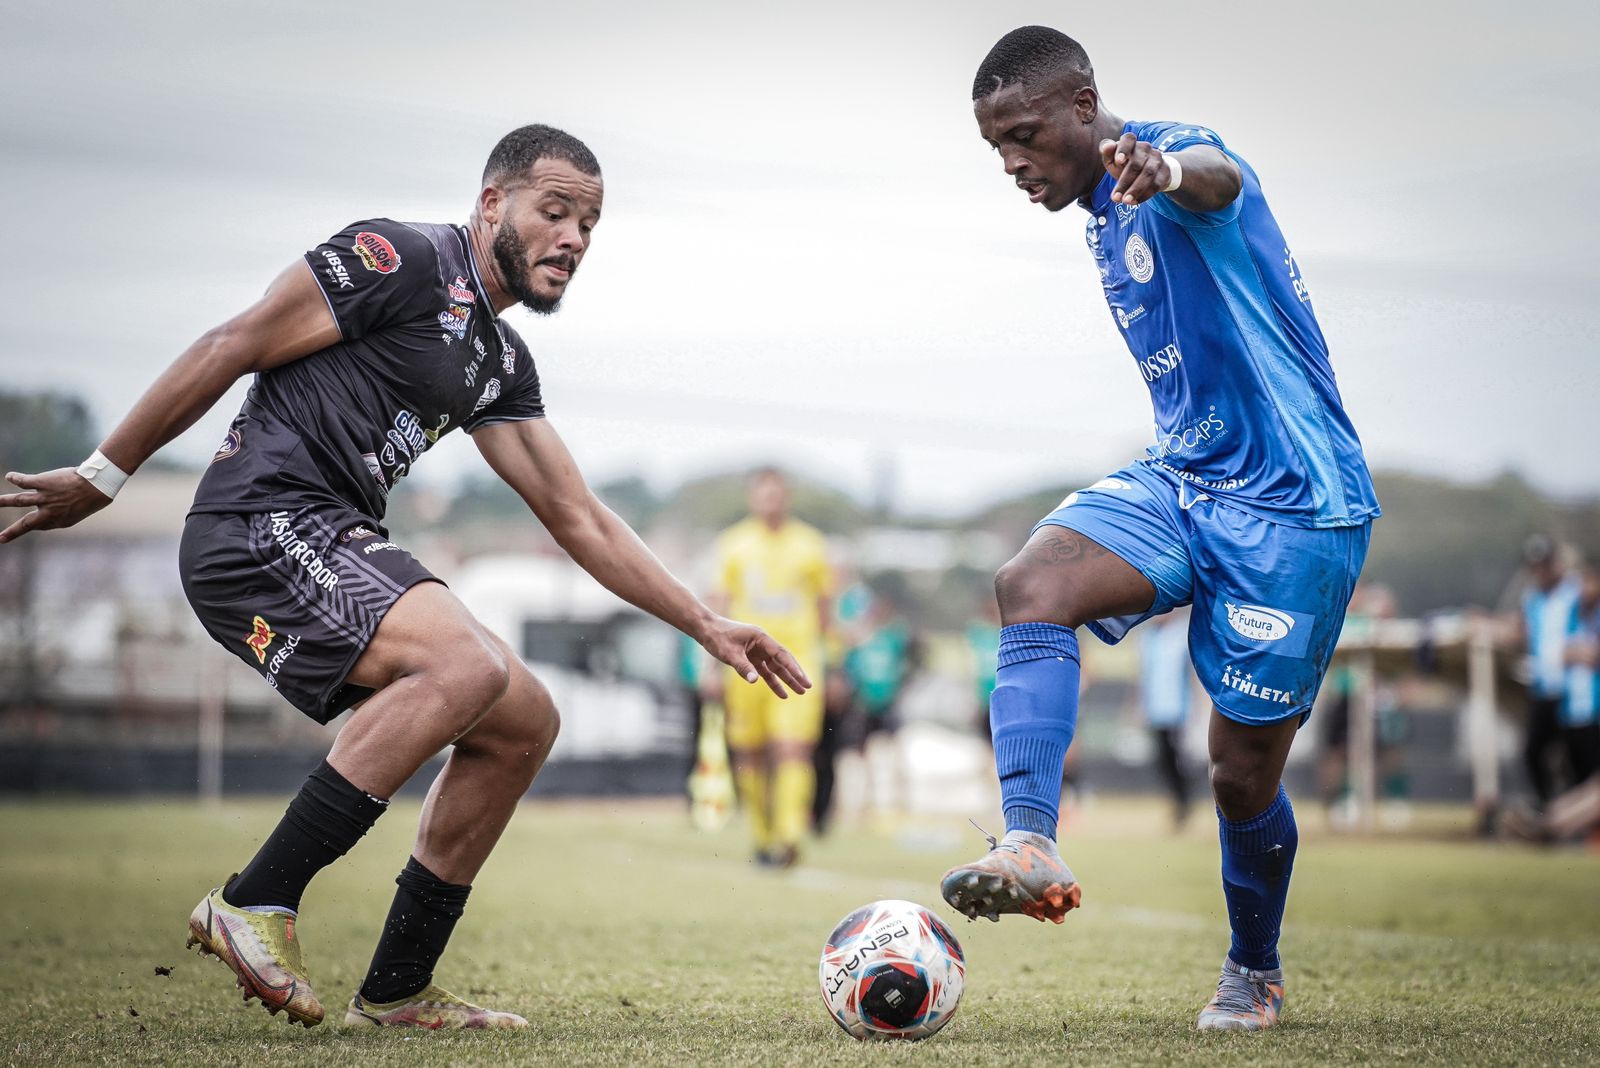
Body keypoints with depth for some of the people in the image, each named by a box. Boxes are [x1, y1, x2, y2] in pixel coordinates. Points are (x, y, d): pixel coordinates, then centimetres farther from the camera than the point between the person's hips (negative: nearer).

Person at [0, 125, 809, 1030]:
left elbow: (580, 520, 22)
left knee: (524, 723, 5)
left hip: (341, 549, 10)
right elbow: (230, 348, -8)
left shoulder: (503, 363, 20)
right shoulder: (403, 258, -7)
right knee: (468, 664, -29)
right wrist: (100, 479, -8)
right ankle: (255, 904, -22)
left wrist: (707, 625, 17)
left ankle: (397, 990, 9)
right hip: (262, 524, -9)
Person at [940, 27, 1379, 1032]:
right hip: (1180, 480, 7)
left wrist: (1167, 171, -66)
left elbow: (1216, 176, -42)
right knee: (1031, 581, -24)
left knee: (1244, 770, 0)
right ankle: (1032, 850, -34)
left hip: (1294, 504, -7)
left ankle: (1256, 971, 26)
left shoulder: (1172, 154, -14)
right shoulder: (1106, 209, 13)